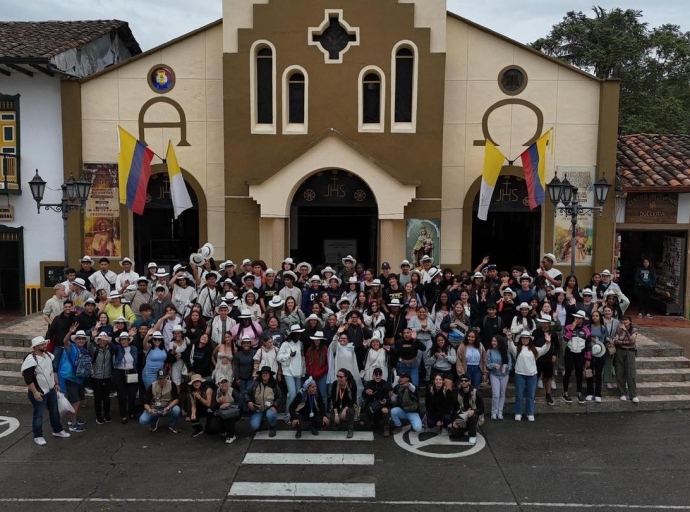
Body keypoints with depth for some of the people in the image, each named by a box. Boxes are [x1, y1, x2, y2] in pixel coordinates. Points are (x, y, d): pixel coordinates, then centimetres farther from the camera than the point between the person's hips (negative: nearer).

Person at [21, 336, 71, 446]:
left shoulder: (48, 355, 3)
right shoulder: (30, 360, -23)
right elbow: (28, 379, -23)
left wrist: (56, 383, 17)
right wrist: (35, 392, -22)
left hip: (51, 390, 8)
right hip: (39, 392, -8)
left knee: (54, 411, 19)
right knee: (38, 415, 5)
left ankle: (57, 430, 34)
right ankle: (38, 436, 21)